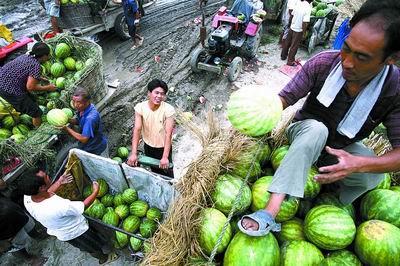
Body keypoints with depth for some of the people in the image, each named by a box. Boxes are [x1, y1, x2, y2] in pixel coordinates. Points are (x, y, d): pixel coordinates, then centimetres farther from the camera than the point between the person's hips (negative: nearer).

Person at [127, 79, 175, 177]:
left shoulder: (169, 109, -26)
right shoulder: (140, 107, -19)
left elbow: (168, 134, -28)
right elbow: (137, 130, -21)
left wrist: (165, 157, -35)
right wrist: (134, 153, -28)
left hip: (163, 147, -2)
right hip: (148, 146, 3)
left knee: (167, 171, 16)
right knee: (154, 169, 26)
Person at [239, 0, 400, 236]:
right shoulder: (323, 63, -23)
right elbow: (285, 97, -21)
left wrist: (358, 163, -41)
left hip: (342, 149, 1)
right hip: (305, 135, -1)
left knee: (372, 175, -31)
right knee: (316, 128, -38)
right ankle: (270, 213, -44)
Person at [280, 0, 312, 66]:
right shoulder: (308, 8, -21)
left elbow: (292, 15, 6)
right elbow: (305, 23, -24)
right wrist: (304, 33, -14)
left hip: (292, 27, 6)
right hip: (298, 30, -6)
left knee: (287, 43, 20)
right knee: (294, 46, 5)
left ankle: (283, 55, 35)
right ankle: (290, 61, 15)